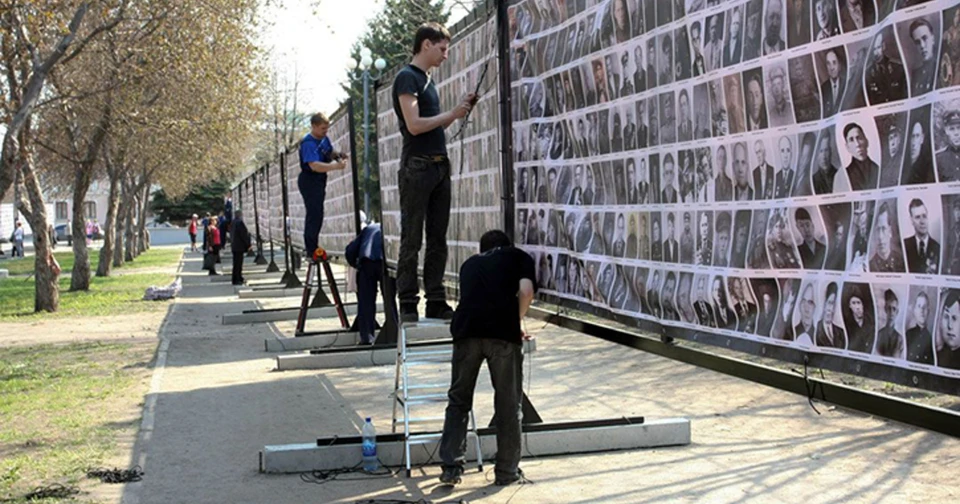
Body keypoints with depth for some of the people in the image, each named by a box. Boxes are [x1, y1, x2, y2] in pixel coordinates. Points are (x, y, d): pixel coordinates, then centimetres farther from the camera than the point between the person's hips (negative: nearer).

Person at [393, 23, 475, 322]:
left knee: (437, 239, 8)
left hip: (439, 167, 9)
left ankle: (436, 302, 11)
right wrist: (452, 114, -10)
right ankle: (408, 305, -2)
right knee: (412, 241, -5)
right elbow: (414, 125, -17)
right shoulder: (407, 77, -6)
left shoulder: (427, 80, 20)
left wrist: (459, 111, 9)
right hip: (417, 168, -9)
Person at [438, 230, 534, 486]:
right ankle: (507, 471, 18)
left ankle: (451, 468, 12)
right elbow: (526, 292, 2)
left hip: (466, 330, 3)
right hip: (503, 333, -3)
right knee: (508, 405, 10)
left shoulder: (470, 263, 31)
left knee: (458, 401, 14)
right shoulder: (519, 256, 20)